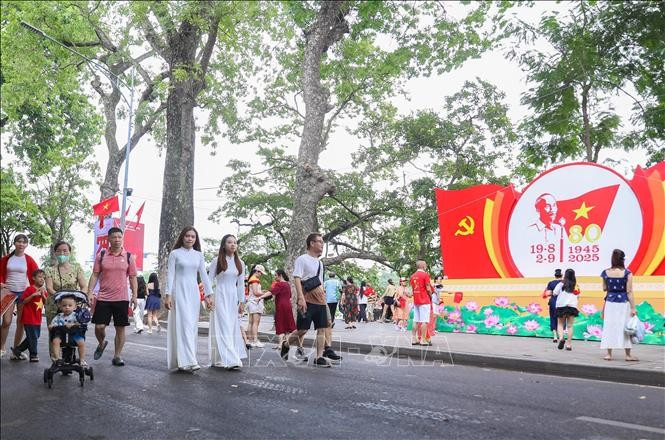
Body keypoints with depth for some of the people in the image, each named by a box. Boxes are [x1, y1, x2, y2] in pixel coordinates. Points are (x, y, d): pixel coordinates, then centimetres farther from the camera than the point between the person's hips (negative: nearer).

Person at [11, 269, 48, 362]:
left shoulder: (43, 290, 10)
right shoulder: (30, 289, -11)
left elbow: (46, 302, 6)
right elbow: (23, 301, -14)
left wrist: (43, 295, -11)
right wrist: (33, 295, -25)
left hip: (38, 319, 8)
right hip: (29, 318, -8)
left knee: (36, 336, 15)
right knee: (32, 337, -2)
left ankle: (17, 350, 28)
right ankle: (33, 355, 11)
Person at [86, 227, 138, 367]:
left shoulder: (129, 257, 3)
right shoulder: (101, 255, 4)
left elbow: (132, 278, 5)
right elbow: (95, 275, 5)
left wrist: (134, 296, -1)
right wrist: (89, 293, -3)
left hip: (122, 299, 0)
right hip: (103, 298, 0)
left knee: (120, 328, 3)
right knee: (99, 326, -1)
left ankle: (117, 356, 15)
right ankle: (101, 343, 31)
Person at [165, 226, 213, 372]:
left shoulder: (198, 255, 11)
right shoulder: (175, 254, 2)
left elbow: (204, 275, 9)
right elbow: (170, 275, -2)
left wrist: (209, 295, 3)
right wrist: (168, 295, -9)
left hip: (193, 292, 4)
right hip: (180, 291, -4)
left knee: (192, 326, 2)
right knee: (184, 324, -13)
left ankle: (185, 361, 11)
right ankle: (187, 361, -18)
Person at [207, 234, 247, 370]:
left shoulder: (240, 263, 10)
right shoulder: (217, 261, -3)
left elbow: (241, 283, 12)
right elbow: (209, 280, -1)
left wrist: (241, 301, 11)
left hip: (233, 297, 5)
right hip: (220, 296, -5)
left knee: (233, 327, 5)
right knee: (223, 327, -10)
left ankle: (219, 359, 17)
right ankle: (230, 360, -15)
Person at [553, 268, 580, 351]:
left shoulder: (561, 284, -4)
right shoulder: (576, 285, 2)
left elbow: (554, 293, -4)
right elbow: (578, 296, 9)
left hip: (561, 306, -2)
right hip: (572, 306, 2)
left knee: (560, 324, 9)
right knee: (570, 326, 6)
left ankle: (561, 338, -18)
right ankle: (569, 344, 4)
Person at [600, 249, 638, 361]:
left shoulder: (606, 273, -2)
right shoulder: (627, 273, -9)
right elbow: (629, 292, -9)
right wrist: (633, 308, -6)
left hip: (610, 302, 2)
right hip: (623, 302, -2)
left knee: (609, 327, 8)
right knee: (625, 327, 6)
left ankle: (609, 354, 10)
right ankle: (628, 355, 12)